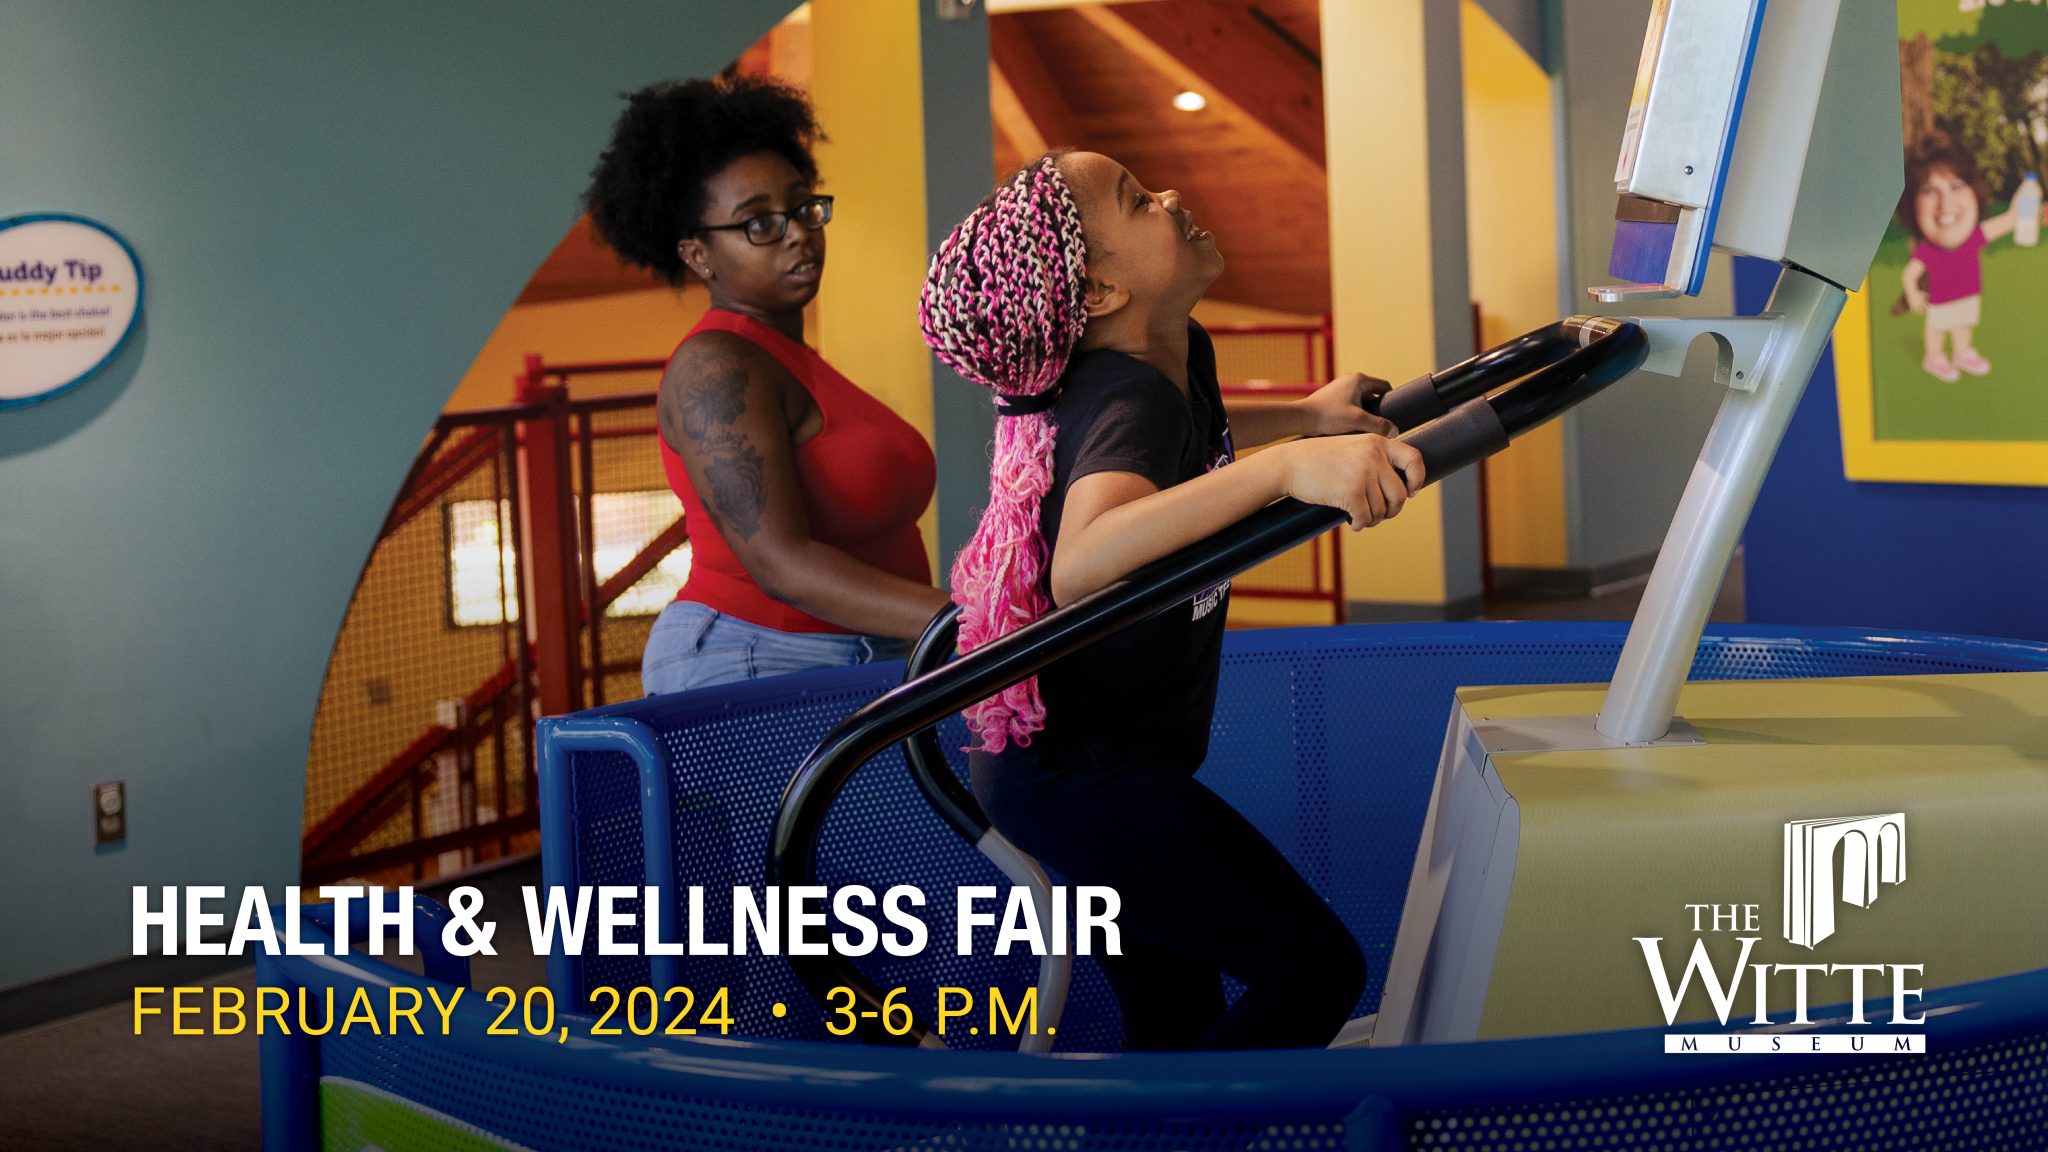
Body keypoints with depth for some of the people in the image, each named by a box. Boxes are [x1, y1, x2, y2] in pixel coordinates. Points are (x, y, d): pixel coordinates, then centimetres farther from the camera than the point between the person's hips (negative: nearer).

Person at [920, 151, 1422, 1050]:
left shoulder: (1183, 356, 4)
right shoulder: (1131, 403, -25)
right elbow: (1084, 562, -48)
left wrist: (1305, 416, 28)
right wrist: (1287, 468, -56)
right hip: (1082, 778, -10)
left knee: (1176, 1018, 17)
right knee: (1315, 973, -10)